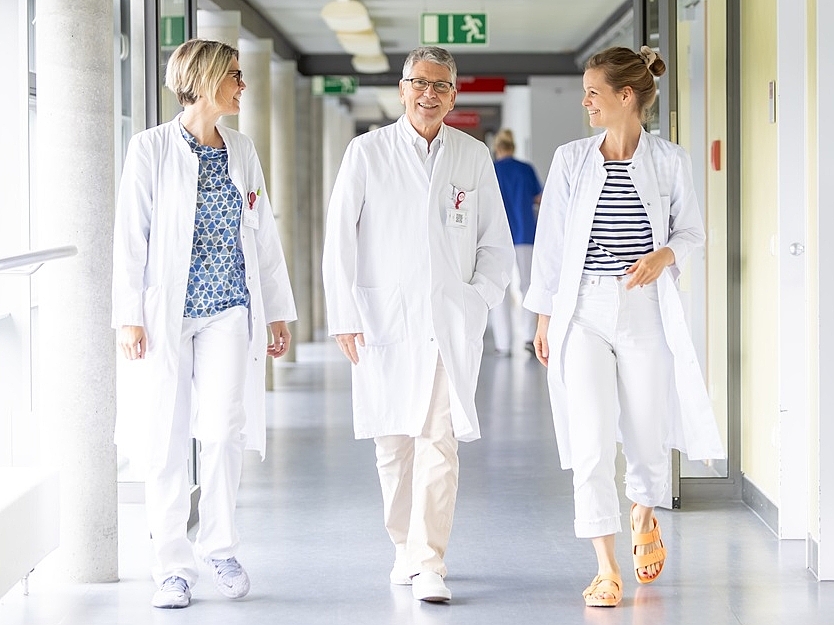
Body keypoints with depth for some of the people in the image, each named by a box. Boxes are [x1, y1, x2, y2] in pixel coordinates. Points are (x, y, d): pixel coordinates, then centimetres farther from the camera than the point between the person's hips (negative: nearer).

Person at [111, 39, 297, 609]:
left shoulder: (243, 152, 11)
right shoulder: (153, 147, -2)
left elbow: (264, 236, 15)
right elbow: (131, 236, -4)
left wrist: (279, 313, 13)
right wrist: (129, 317, -10)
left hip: (230, 310, 3)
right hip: (166, 312, -3)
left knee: (224, 428, -12)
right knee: (167, 442, 0)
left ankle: (219, 544, 10)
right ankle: (174, 568, 11)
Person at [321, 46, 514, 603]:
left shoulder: (475, 158, 8)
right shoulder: (368, 153, 3)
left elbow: (496, 245, 15)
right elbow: (340, 240, 2)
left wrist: (477, 302, 2)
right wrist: (345, 318, -4)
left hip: (450, 322, 0)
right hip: (384, 320, 0)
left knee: (438, 441, -10)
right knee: (393, 443, 5)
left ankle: (429, 566, -10)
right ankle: (405, 549, 22)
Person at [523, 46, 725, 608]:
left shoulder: (670, 161, 0)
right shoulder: (571, 160, 3)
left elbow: (693, 229, 9)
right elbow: (551, 242, 7)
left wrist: (666, 254, -13)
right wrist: (544, 316, 5)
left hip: (645, 309, 0)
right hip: (584, 310, 0)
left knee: (647, 431, 10)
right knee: (590, 441, -8)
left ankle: (645, 518, 43)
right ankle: (606, 570, -3)